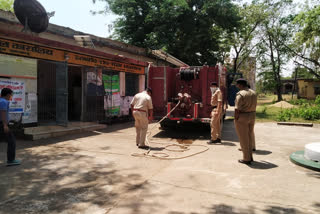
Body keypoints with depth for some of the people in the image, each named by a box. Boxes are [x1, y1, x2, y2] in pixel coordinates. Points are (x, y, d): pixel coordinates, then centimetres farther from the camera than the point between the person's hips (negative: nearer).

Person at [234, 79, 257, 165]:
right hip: (251, 116, 8)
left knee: (243, 138, 1)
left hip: (242, 117, -8)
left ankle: (246, 159, 9)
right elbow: (254, 106, 12)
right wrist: (252, 117, 18)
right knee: (249, 136, 16)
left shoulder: (240, 94, -17)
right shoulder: (253, 93, 7)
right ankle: (250, 156, 25)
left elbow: (237, 109, -19)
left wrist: (235, 119, -12)